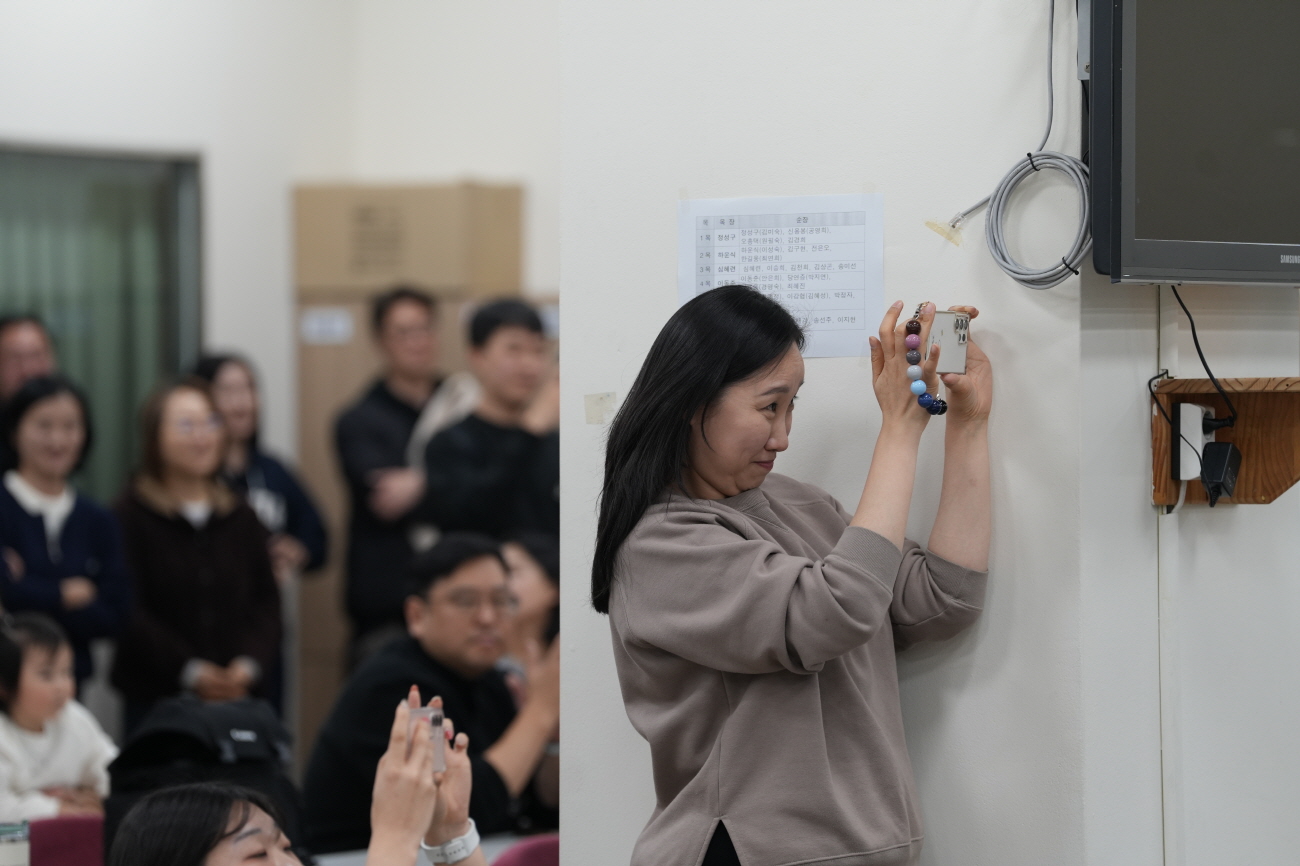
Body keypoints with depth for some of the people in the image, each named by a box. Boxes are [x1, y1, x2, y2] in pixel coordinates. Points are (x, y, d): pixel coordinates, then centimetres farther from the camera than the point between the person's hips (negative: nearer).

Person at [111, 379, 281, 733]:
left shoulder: (241, 518, 13)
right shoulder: (130, 517, -2)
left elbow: (266, 599, 10)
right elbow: (129, 612, -10)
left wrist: (249, 662, -8)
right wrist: (190, 671, -17)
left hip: (238, 693, 4)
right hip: (157, 697, -4)